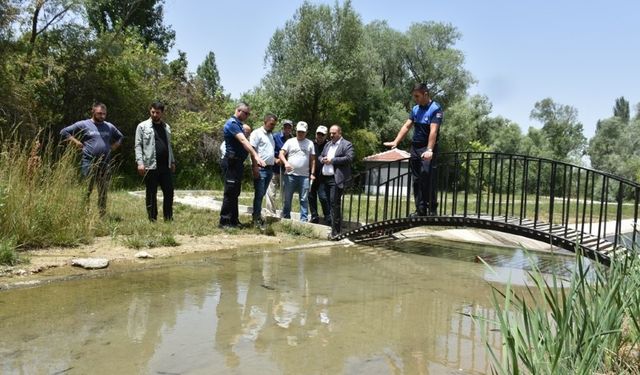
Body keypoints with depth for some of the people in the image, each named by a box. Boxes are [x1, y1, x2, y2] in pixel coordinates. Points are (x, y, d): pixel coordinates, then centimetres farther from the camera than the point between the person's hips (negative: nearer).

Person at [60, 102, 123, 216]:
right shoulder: (83, 125, 2)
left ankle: (102, 214, 16)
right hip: (88, 163, -4)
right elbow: (64, 132, 3)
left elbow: (120, 137, 29)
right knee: (86, 191, -5)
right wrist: (77, 143, -5)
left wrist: (113, 147, 12)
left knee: (103, 192, 8)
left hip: (105, 164, 4)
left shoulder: (110, 127, 13)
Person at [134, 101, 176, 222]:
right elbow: (138, 145, -4)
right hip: (150, 166, -4)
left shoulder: (166, 127, 15)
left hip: (165, 166, 4)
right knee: (151, 194, 5)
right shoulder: (142, 126, 1)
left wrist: (172, 162, 15)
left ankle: (168, 218, 14)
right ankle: (152, 219, 13)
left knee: (169, 192, 4)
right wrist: (140, 162, -14)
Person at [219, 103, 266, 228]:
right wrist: (256, 156, -36)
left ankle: (233, 220, 19)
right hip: (232, 162, -10)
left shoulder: (238, 124, 17)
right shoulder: (232, 123, -14)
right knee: (230, 192, -7)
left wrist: (253, 158, 13)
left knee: (235, 193, 13)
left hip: (237, 162, 10)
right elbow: (243, 140, -27)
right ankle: (224, 221, -3)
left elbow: (243, 141, 20)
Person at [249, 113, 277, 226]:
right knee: (259, 194, -6)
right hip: (260, 169, -8)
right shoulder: (257, 133, -5)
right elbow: (252, 150, -13)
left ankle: (258, 215, 18)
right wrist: (255, 167, -19)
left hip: (270, 168, 8)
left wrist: (275, 160, 13)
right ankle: (256, 218, -2)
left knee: (262, 194, 12)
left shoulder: (271, 135, 20)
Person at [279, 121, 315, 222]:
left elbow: (312, 160, 10)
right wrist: (286, 163, -20)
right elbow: (281, 154, -1)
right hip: (290, 175, 0)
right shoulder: (290, 142, 6)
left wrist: (312, 173, 2)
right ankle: (285, 218, 15)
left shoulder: (310, 143, 10)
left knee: (303, 199, 2)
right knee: (287, 198, 5)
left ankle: (304, 219, 7)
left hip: (304, 176, 1)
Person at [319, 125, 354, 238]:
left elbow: (349, 158, -15)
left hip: (336, 179, -8)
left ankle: (335, 231, -6)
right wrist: (322, 159, -1)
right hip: (325, 178, 8)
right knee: (330, 203, 11)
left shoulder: (347, 145, -2)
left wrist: (332, 160, -15)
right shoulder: (327, 144, 22)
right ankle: (337, 228, 21)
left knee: (334, 204, -11)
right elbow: (320, 156, 24)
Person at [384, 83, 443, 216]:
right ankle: (420, 209, 12)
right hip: (415, 147, 7)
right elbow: (406, 126, 13)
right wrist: (395, 142, 2)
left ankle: (432, 209, -8)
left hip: (427, 148, -7)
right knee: (417, 180, 7)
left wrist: (429, 150, -31)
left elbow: (433, 131, -21)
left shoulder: (435, 109, -10)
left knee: (428, 178, -14)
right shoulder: (415, 109, 12)